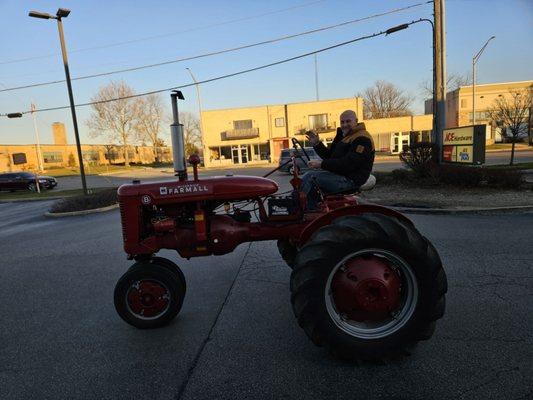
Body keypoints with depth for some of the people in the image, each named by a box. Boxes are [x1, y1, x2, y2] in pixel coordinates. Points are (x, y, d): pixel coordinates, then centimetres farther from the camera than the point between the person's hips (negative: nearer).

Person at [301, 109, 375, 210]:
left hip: (350, 179, -10)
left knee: (310, 176, -19)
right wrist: (317, 144, 5)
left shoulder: (362, 139, -14)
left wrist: (322, 164, -24)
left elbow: (348, 164, -25)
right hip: (339, 174, 11)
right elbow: (329, 155, 21)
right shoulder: (344, 136, 19)